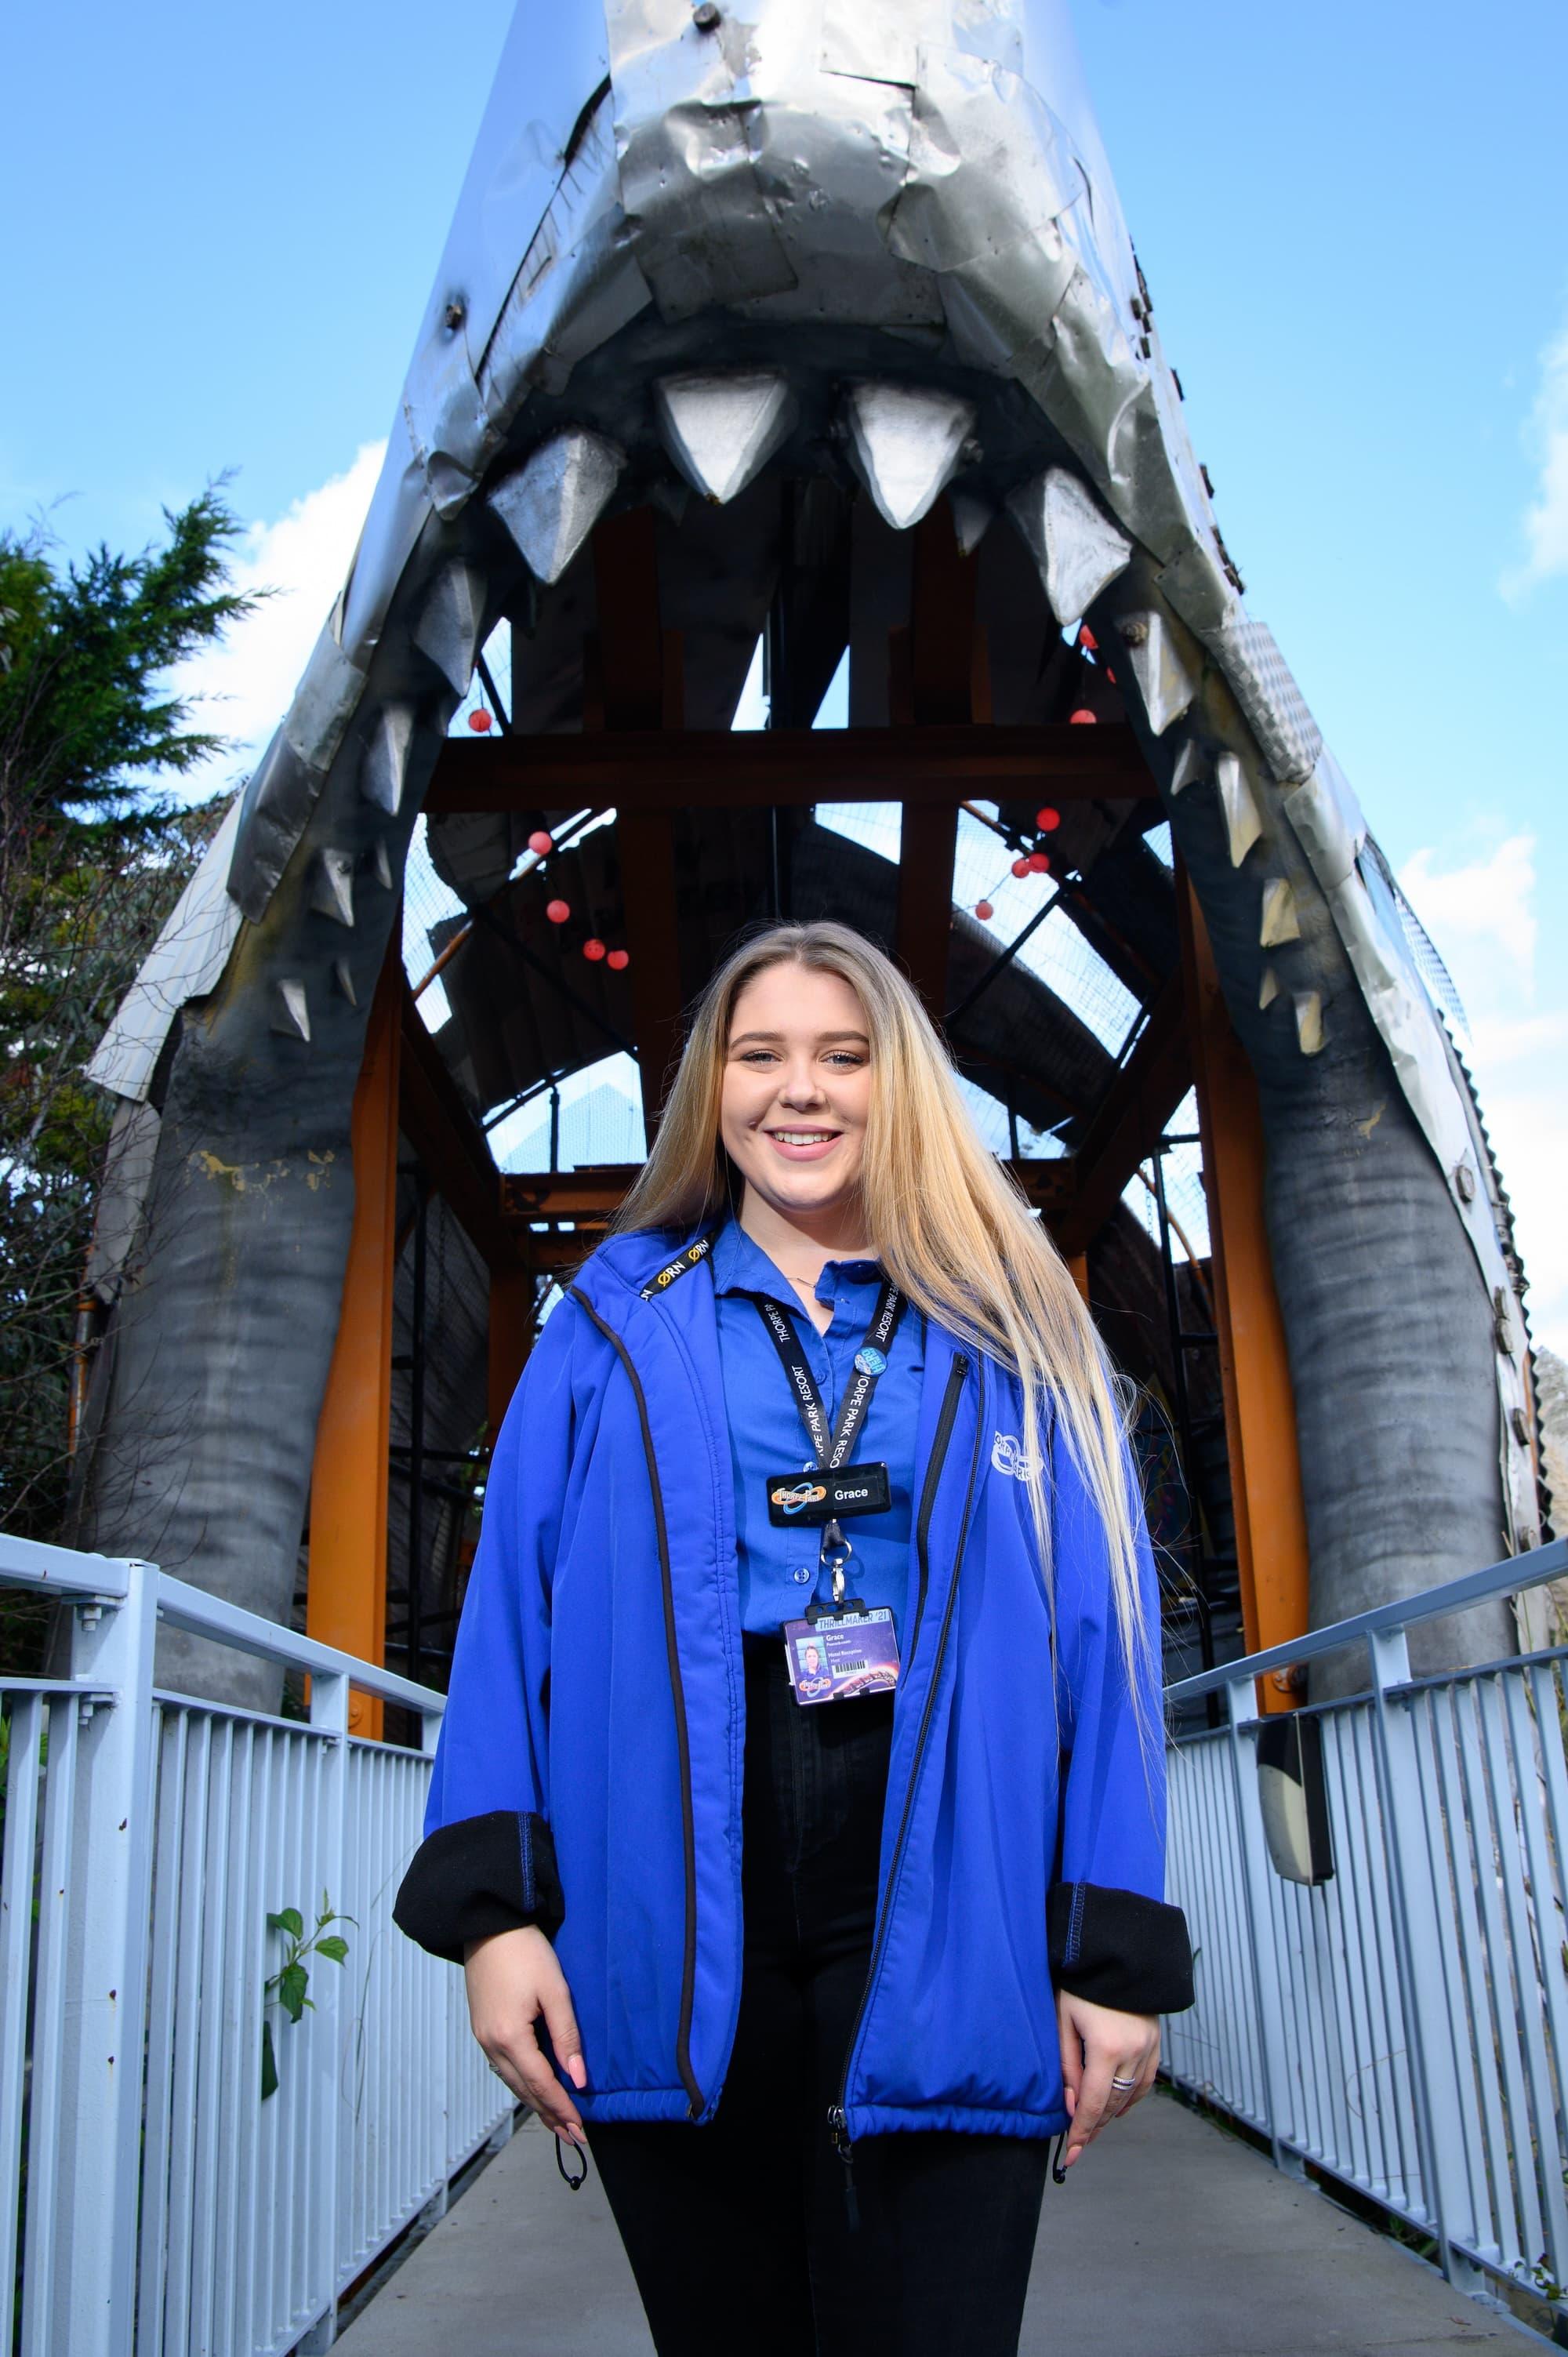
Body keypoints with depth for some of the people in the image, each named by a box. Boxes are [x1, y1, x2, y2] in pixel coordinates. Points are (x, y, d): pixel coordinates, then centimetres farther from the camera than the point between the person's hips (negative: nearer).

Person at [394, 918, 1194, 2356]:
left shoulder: (1011, 1337, 8)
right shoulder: (614, 1328, 9)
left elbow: (1102, 1639, 4)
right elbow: (512, 1615, 5)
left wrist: (1119, 1952, -3)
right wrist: (493, 1904, -6)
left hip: (938, 1929, -1)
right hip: (671, 1933, 1)